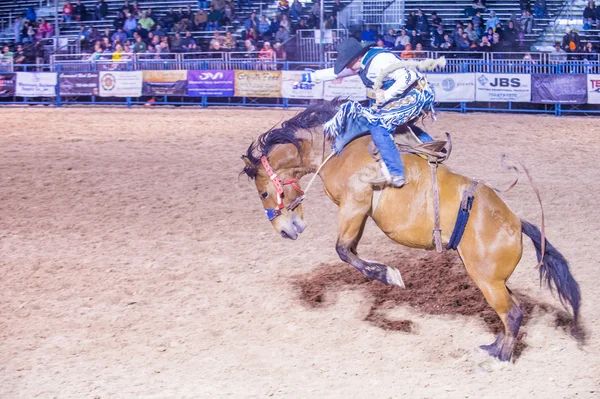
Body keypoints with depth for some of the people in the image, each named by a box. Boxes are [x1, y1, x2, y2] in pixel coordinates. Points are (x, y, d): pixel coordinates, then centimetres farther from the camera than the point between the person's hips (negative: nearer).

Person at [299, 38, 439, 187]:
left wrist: (386, 95, -25)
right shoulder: (363, 64, 8)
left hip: (415, 95, -11)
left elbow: (408, 76, -30)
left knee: (377, 123, -19)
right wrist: (308, 77, 20)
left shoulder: (379, 61, -23)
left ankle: (395, 173, -25)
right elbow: (335, 73, 20)